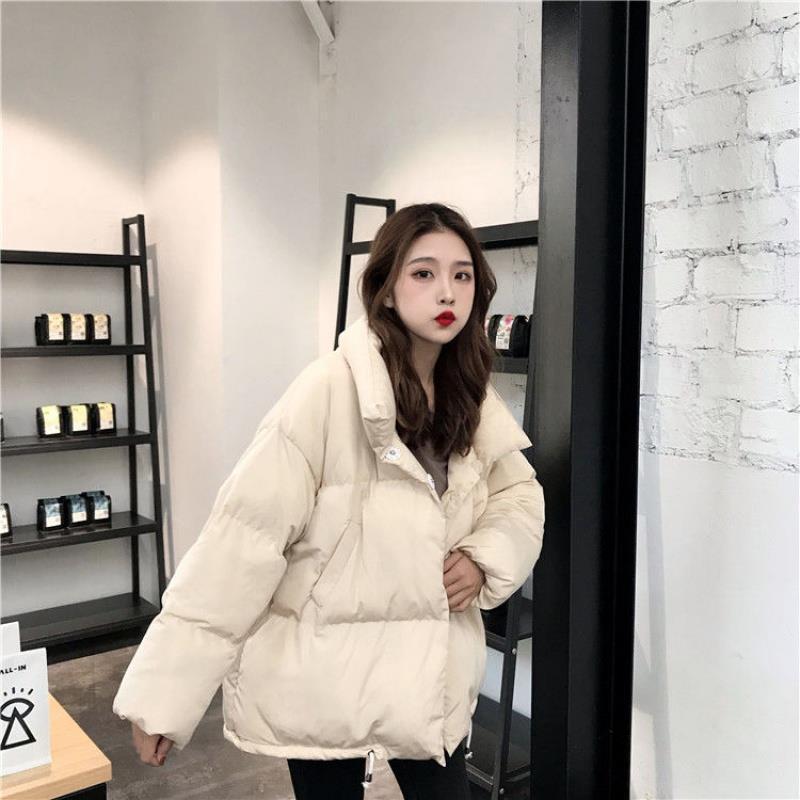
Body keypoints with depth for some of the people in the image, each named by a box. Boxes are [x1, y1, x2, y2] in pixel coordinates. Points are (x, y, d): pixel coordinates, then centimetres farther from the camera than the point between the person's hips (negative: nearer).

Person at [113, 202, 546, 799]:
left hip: (434, 672, 5)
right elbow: (245, 537, -22)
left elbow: (520, 496, 13)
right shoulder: (330, 391, -21)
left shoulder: (472, 398, -1)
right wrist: (164, 691, -20)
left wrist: (484, 560, -7)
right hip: (325, 676, -5)